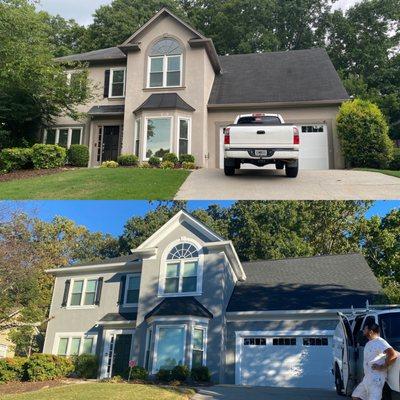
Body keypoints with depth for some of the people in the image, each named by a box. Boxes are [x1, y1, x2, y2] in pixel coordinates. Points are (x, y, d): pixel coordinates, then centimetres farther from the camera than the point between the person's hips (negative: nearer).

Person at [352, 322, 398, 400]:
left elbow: (393, 355, -27)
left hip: (376, 378, -11)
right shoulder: (369, 343, 17)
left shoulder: (380, 342, -14)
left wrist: (382, 367, -20)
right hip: (367, 378, 11)